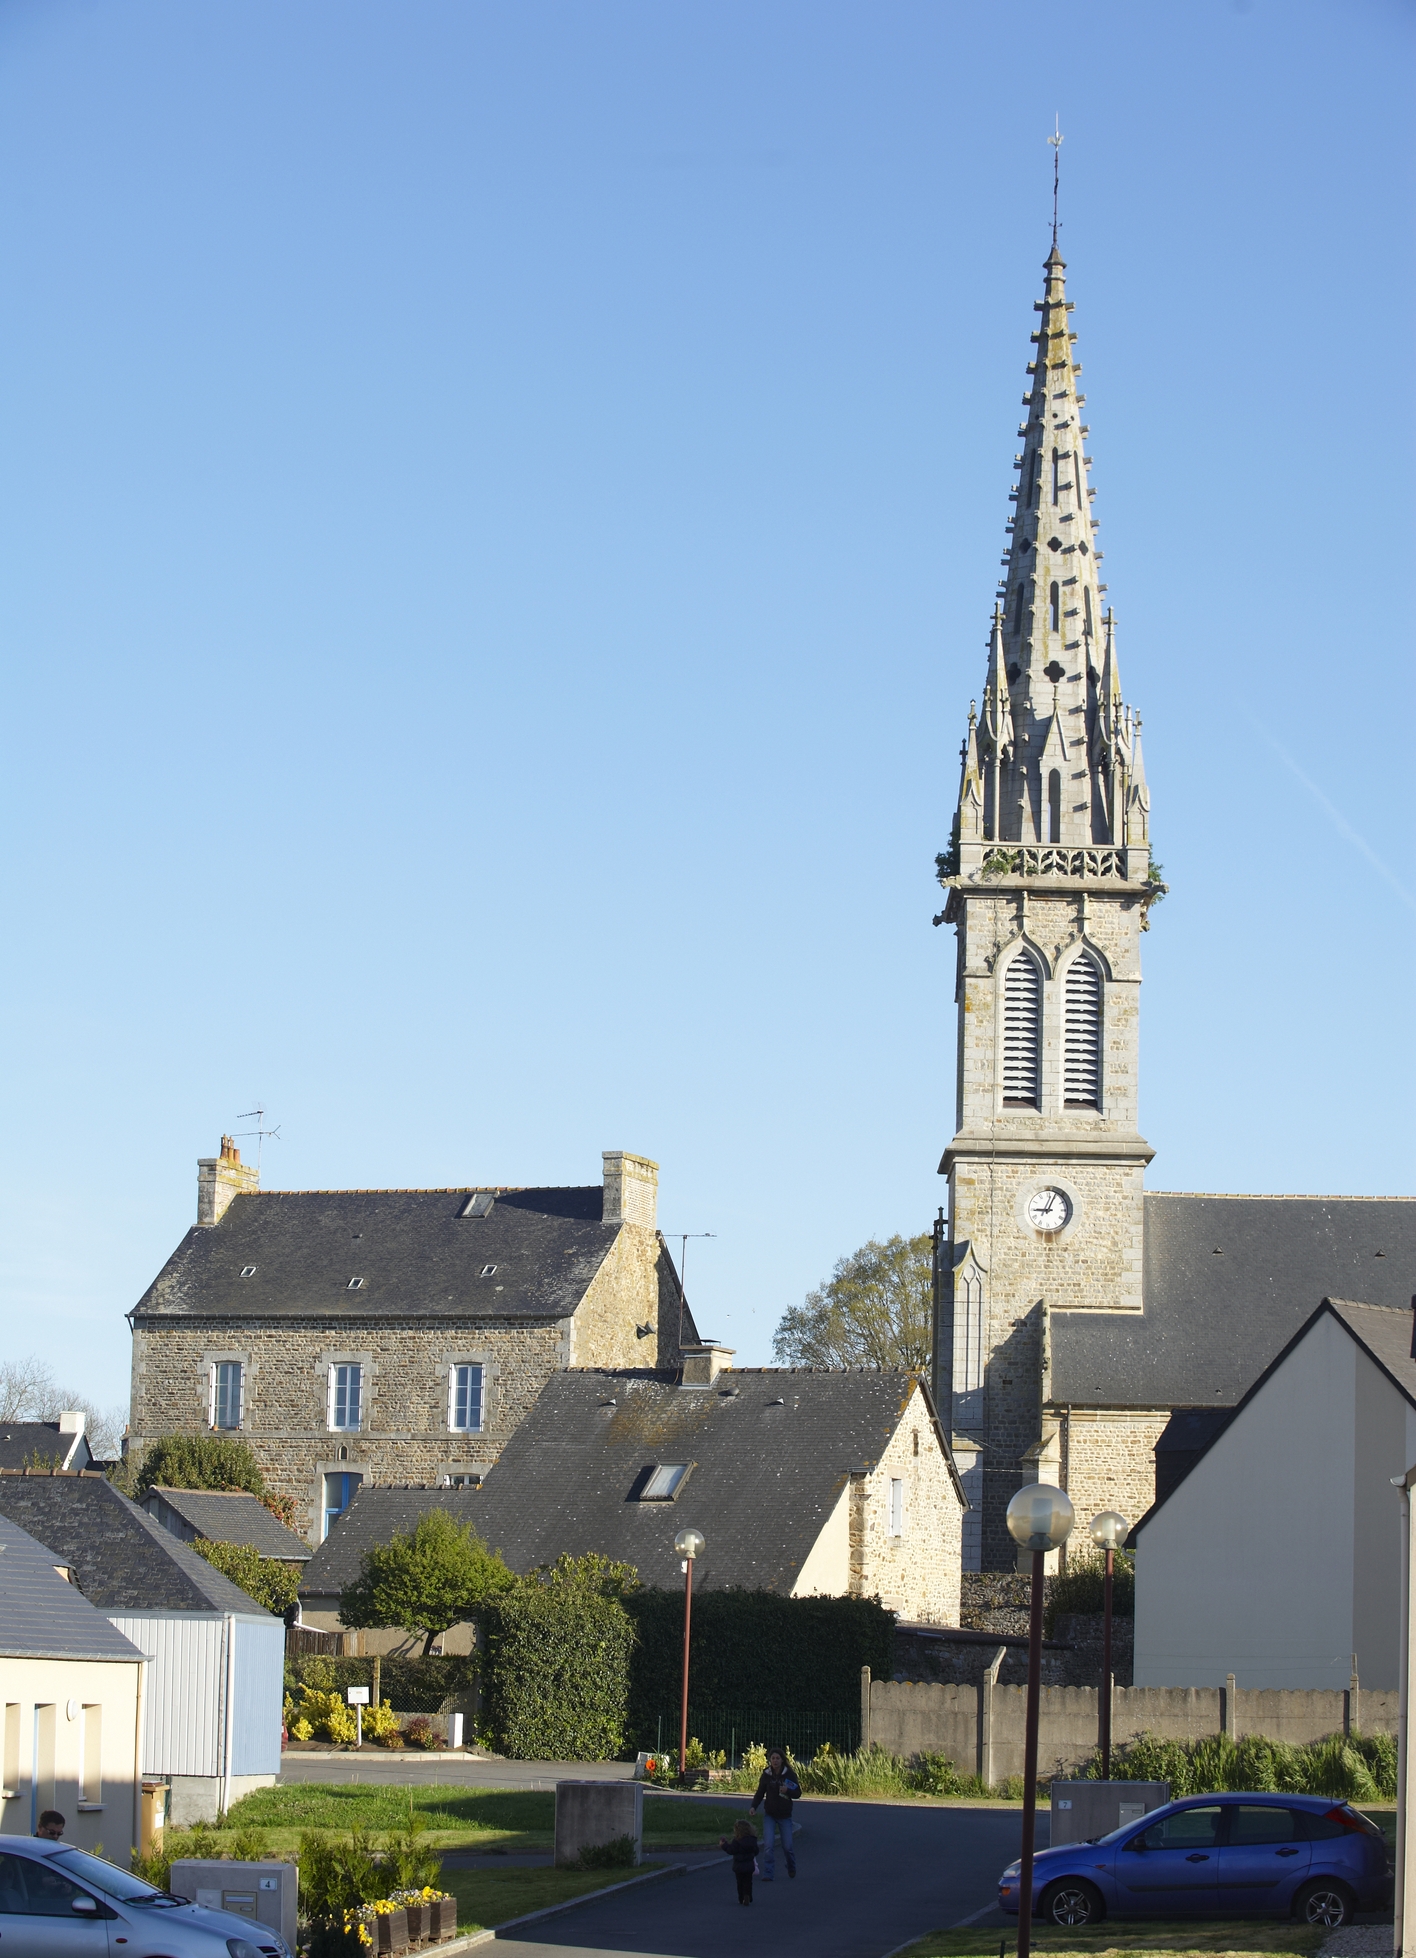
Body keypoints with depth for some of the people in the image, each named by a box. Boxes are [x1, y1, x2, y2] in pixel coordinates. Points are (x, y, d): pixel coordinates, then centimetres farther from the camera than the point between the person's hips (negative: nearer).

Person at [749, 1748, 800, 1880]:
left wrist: (787, 1791, -25)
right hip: (770, 1815, 0)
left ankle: (791, 1867, 34)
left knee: (787, 1846, 5)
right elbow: (760, 1793, 2)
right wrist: (754, 1807, -14)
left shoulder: (789, 1774, -8)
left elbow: (798, 1793, -4)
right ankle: (768, 1873, -6)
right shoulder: (766, 1775, -4)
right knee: (770, 1845, -12)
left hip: (785, 1816, 0)